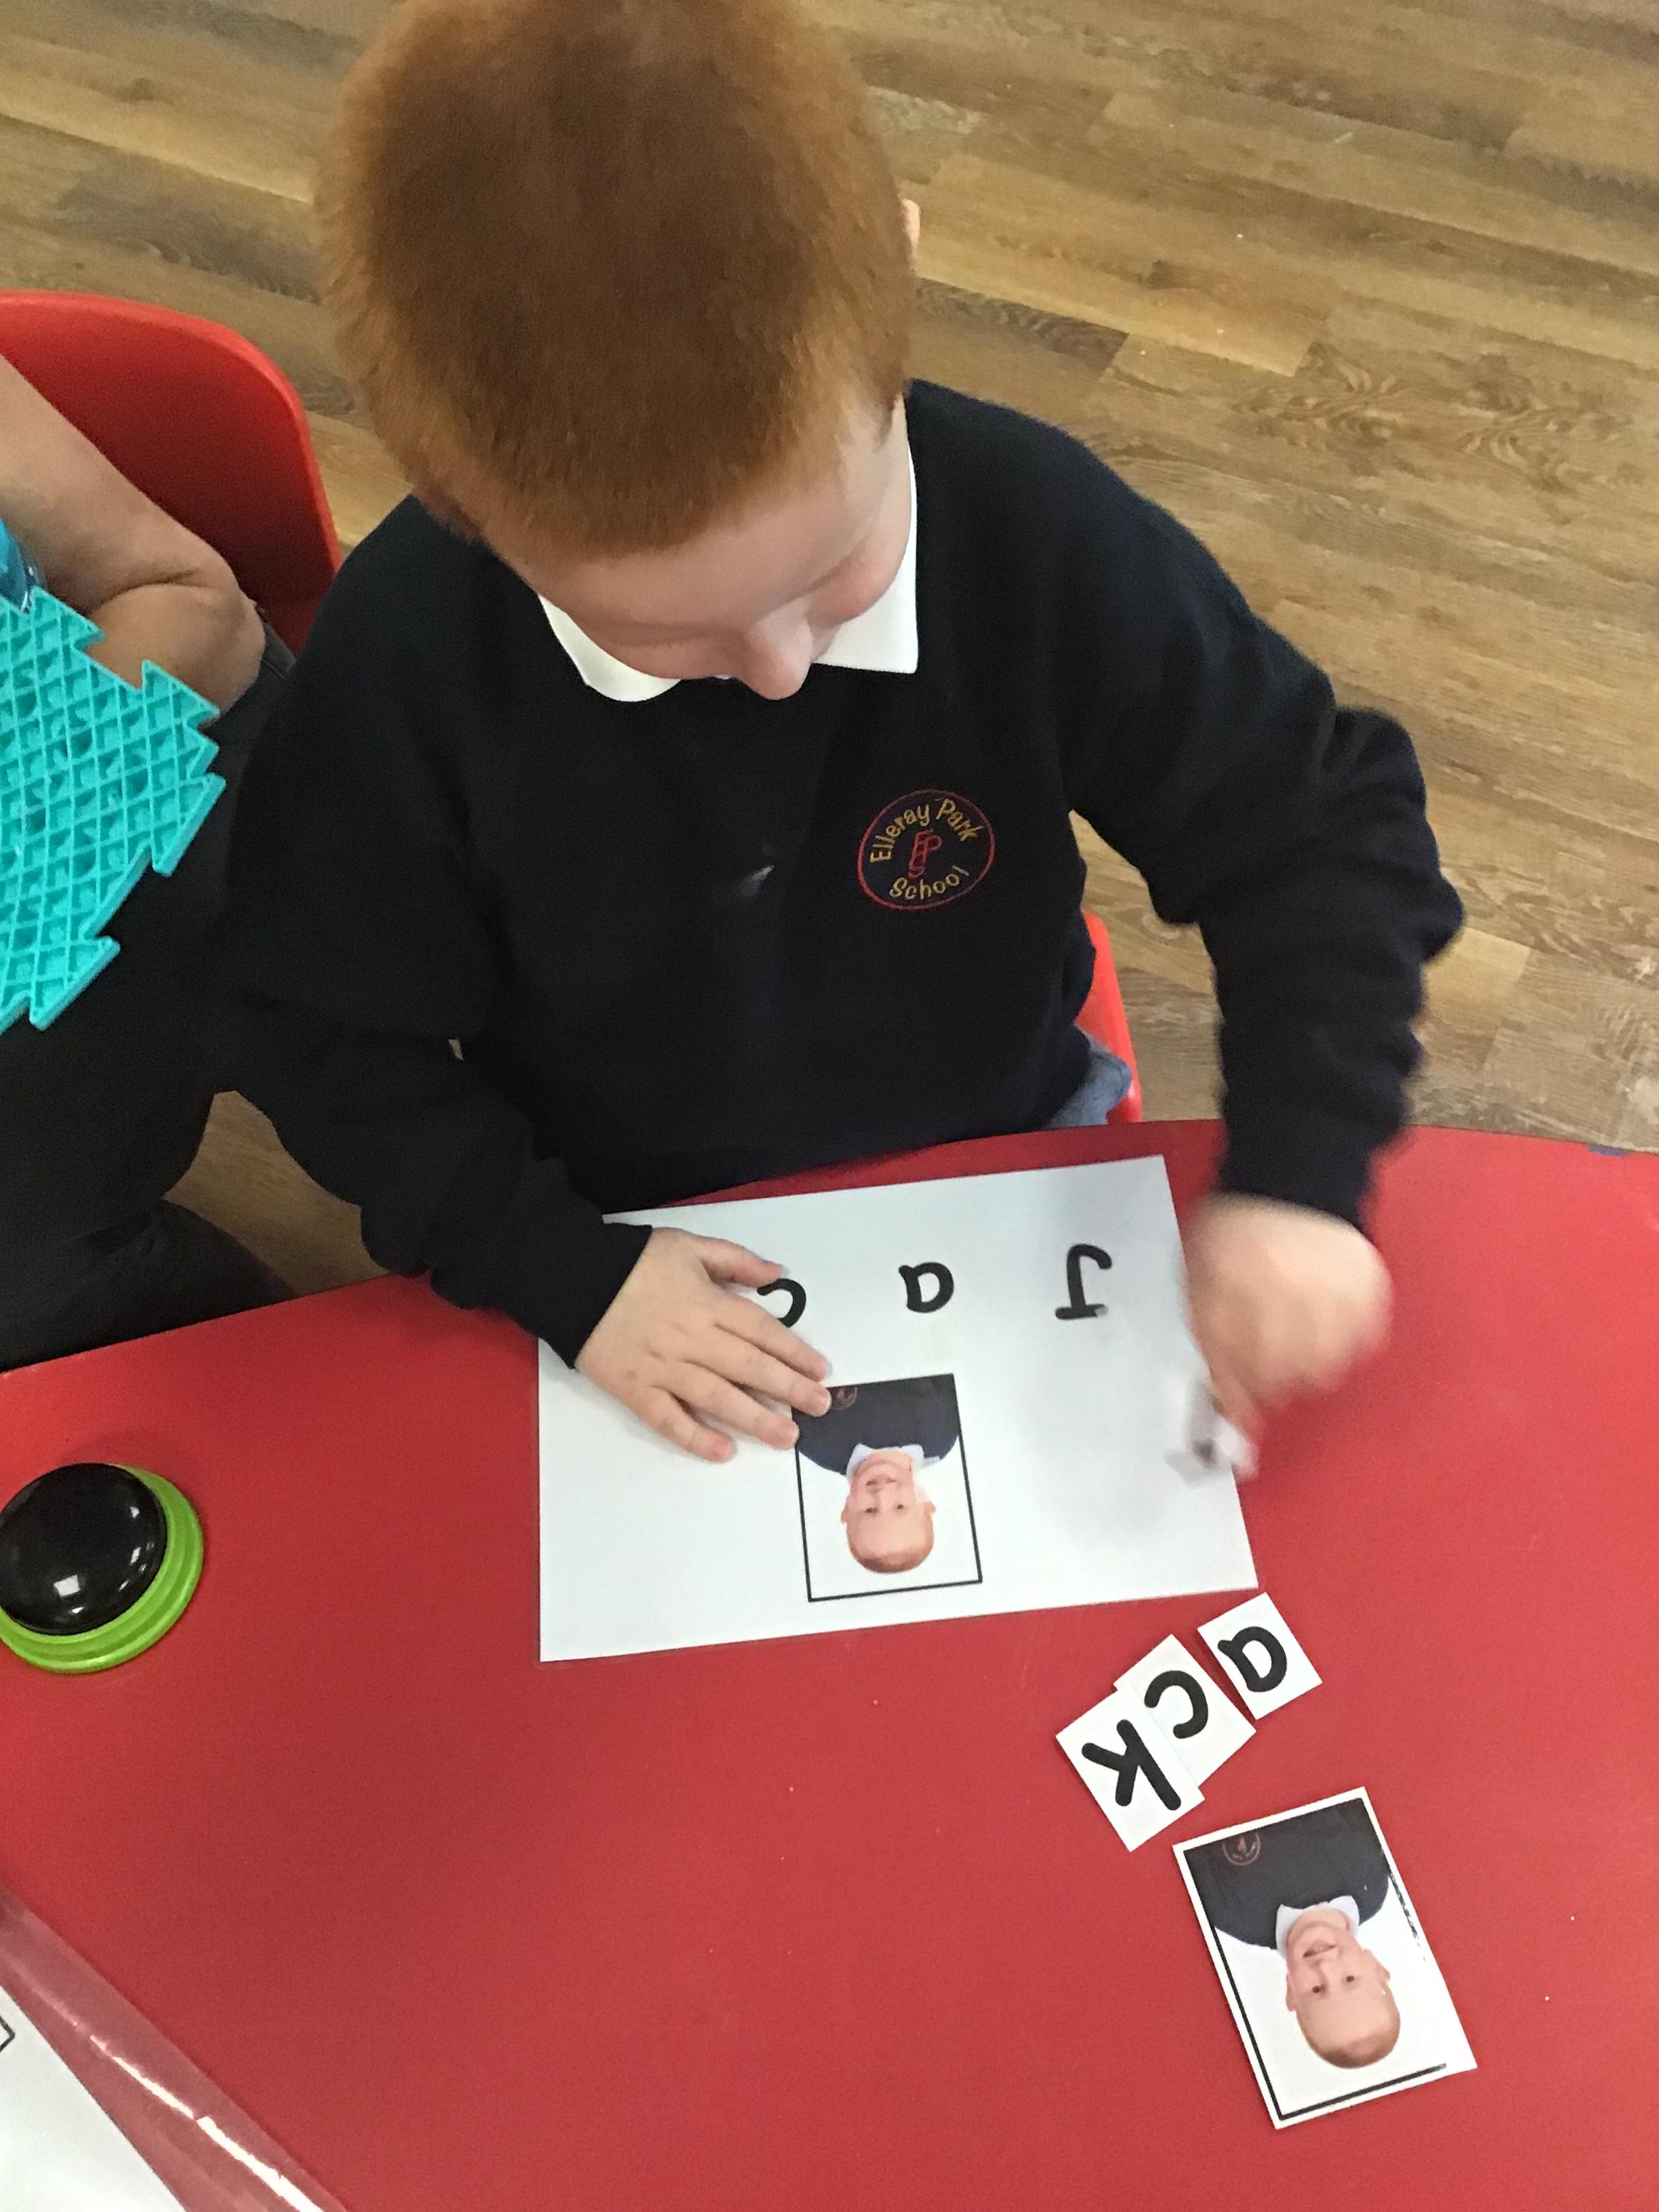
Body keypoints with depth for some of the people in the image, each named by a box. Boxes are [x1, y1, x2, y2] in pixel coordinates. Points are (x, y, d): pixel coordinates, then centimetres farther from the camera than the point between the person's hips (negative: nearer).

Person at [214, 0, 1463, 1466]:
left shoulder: (1046, 539, -23)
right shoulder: (406, 652, -22)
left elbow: (1319, 831, -12)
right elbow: (323, 1032, -9)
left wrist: (1297, 1178, -24)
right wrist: (560, 1271, -18)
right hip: (624, 1252, 0)